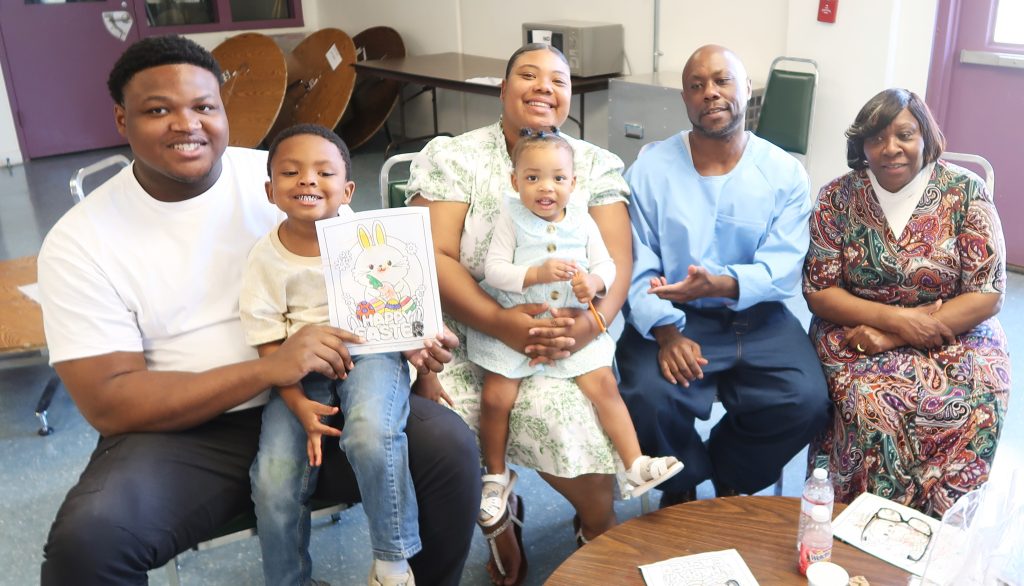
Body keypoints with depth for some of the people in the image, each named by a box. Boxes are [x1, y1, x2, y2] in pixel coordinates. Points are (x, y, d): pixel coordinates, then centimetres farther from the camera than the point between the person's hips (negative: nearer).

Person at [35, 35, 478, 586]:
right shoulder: (79, 241, -4)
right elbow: (108, 402, -10)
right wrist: (270, 368, -22)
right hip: (186, 430, -1)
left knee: (448, 444, -20)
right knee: (87, 539, -29)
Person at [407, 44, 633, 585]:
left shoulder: (598, 166, 8)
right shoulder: (450, 156, 3)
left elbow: (617, 261, -1)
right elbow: (435, 257, -8)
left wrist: (589, 324, -22)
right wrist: (499, 322, -24)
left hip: (567, 338, 1)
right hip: (471, 332, 0)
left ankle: (600, 531, 12)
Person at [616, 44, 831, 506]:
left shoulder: (785, 173, 1)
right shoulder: (651, 168, 0)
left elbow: (782, 269, -9)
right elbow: (637, 267, -6)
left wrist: (721, 285, -30)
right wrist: (666, 331, -23)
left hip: (758, 320, 1)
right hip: (676, 321, -1)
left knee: (806, 402, -22)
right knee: (647, 398, -28)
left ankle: (731, 483, 11)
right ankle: (682, 486, 8)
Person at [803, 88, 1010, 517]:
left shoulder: (966, 192, -4)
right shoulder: (838, 198, -2)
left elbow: (988, 294, -7)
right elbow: (818, 292, -2)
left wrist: (890, 337, -16)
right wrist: (895, 318, -18)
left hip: (954, 335, 0)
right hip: (858, 334, 0)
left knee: (973, 404, -29)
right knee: (874, 402, -30)